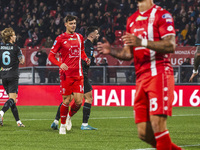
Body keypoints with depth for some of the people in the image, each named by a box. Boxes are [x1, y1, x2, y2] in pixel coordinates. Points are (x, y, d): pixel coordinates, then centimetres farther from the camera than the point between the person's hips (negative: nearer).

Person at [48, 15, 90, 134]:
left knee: (79, 102, -4)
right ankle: (62, 125, 14)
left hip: (78, 74, 4)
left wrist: (86, 58, 5)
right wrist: (60, 64, -19)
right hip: (66, 74, -4)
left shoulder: (79, 37, 12)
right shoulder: (60, 39, -2)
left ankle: (69, 116, 25)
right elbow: (51, 56, -2)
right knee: (67, 101, -3)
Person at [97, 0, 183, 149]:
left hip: (159, 74, -7)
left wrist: (142, 42, -24)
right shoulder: (132, 20, 20)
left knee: (158, 125, -16)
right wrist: (111, 51, 2)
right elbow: (128, 54, 22)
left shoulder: (162, 15, -4)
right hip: (141, 78, 7)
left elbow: (170, 46, -15)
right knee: (144, 133, 2)